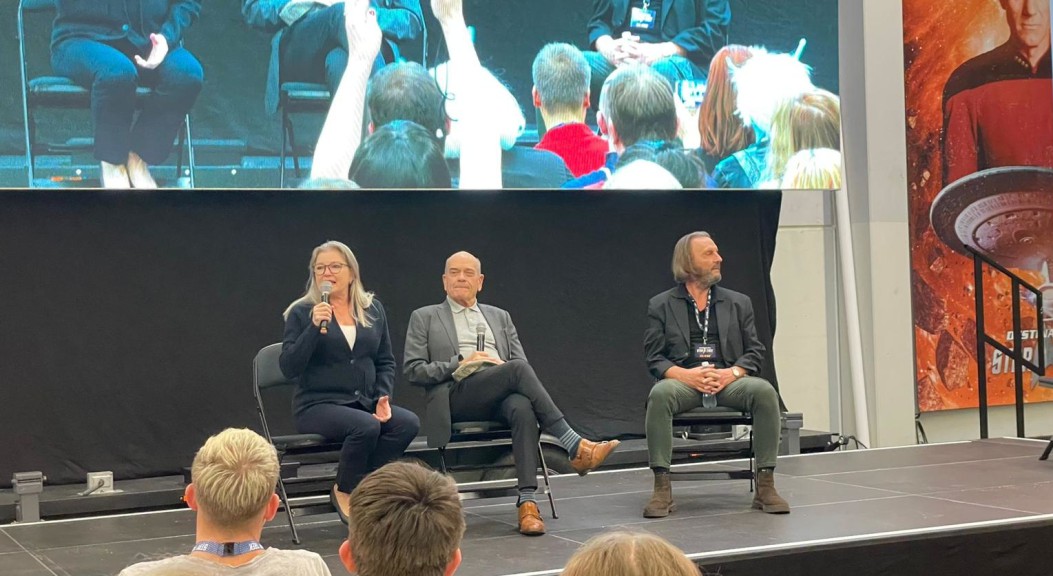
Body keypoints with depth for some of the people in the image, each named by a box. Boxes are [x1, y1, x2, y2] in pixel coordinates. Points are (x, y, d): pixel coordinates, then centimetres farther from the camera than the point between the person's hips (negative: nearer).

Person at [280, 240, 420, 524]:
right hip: (318, 404, -4)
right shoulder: (302, 312, 0)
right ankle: (344, 491, -7)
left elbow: (386, 361, 15)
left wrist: (383, 397, -2)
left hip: (364, 403, 5)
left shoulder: (373, 309, 12)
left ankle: (361, 486, -9)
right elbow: (288, 368, -10)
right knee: (367, 426, -34)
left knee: (409, 423, -25)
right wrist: (315, 327, -19)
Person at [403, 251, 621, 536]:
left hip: (501, 397, 3)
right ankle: (575, 447, -34)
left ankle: (527, 502, -44)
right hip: (458, 396, -3)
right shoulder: (424, 318, 17)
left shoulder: (499, 317, 27)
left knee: (523, 408, -36)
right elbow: (412, 370, 6)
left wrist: (503, 366, -5)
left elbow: (520, 362, 19)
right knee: (517, 369, -32)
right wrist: (460, 363, -6)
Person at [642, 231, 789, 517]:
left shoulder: (738, 303, 18)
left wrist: (732, 373, -11)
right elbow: (654, 357, 4)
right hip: (683, 380, -2)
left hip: (728, 380, 2)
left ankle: (765, 486, -24)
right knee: (660, 394, -36)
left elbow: (754, 351, 11)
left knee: (765, 392, -30)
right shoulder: (661, 305, 11)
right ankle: (662, 489, -32)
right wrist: (686, 375, -15)